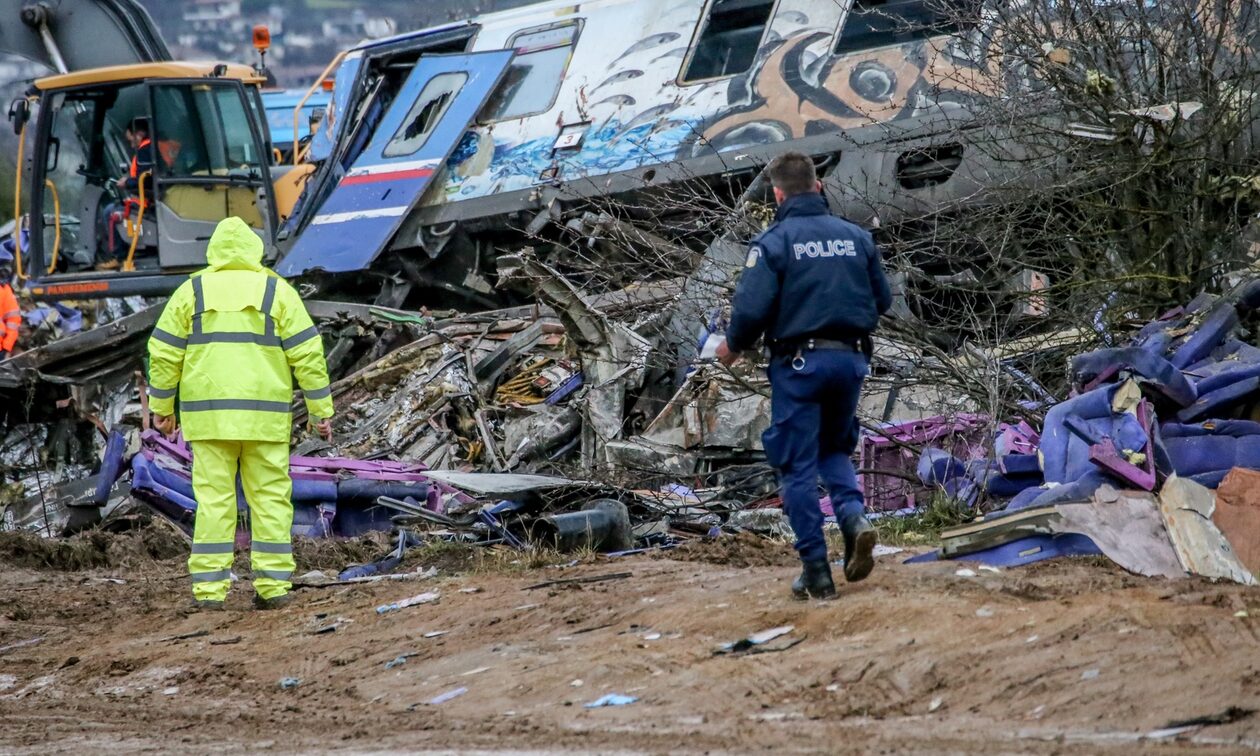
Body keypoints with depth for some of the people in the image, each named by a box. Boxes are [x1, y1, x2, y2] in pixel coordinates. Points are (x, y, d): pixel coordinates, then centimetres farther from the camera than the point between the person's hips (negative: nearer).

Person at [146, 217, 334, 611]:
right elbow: (306, 352, -3)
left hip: (209, 414, 0)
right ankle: (272, 585, 1)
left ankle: (210, 589, -3)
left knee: (213, 499, 1)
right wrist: (321, 409, 1)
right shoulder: (276, 291, 2)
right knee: (270, 497, 5)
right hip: (264, 416, 0)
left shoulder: (192, 291, 4)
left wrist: (162, 407, 11)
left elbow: (164, 352, 2)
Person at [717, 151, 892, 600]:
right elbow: (882, 299, 11)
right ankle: (854, 516, -5)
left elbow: (752, 309, -16)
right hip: (851, 360, 4)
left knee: (798, 466, 4)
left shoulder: (772, 242, -9)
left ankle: (816, 574, 2)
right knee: (834, 449, 24)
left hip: (799, 363, -4)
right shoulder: (856, 237, 5)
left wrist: (733, 348, 3)